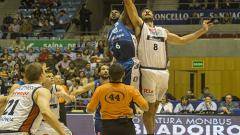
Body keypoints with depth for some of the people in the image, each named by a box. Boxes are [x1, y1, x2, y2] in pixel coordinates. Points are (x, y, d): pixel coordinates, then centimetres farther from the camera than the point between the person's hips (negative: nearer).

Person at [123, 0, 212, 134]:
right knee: (148, 107, -3)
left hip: (163, 73, 5)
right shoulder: (140, 26, 7)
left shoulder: (163, 32, 22)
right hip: (147, 72, -5)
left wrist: (202, 30, 27)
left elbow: (182, 40, 29)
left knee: (154, 106, 13)